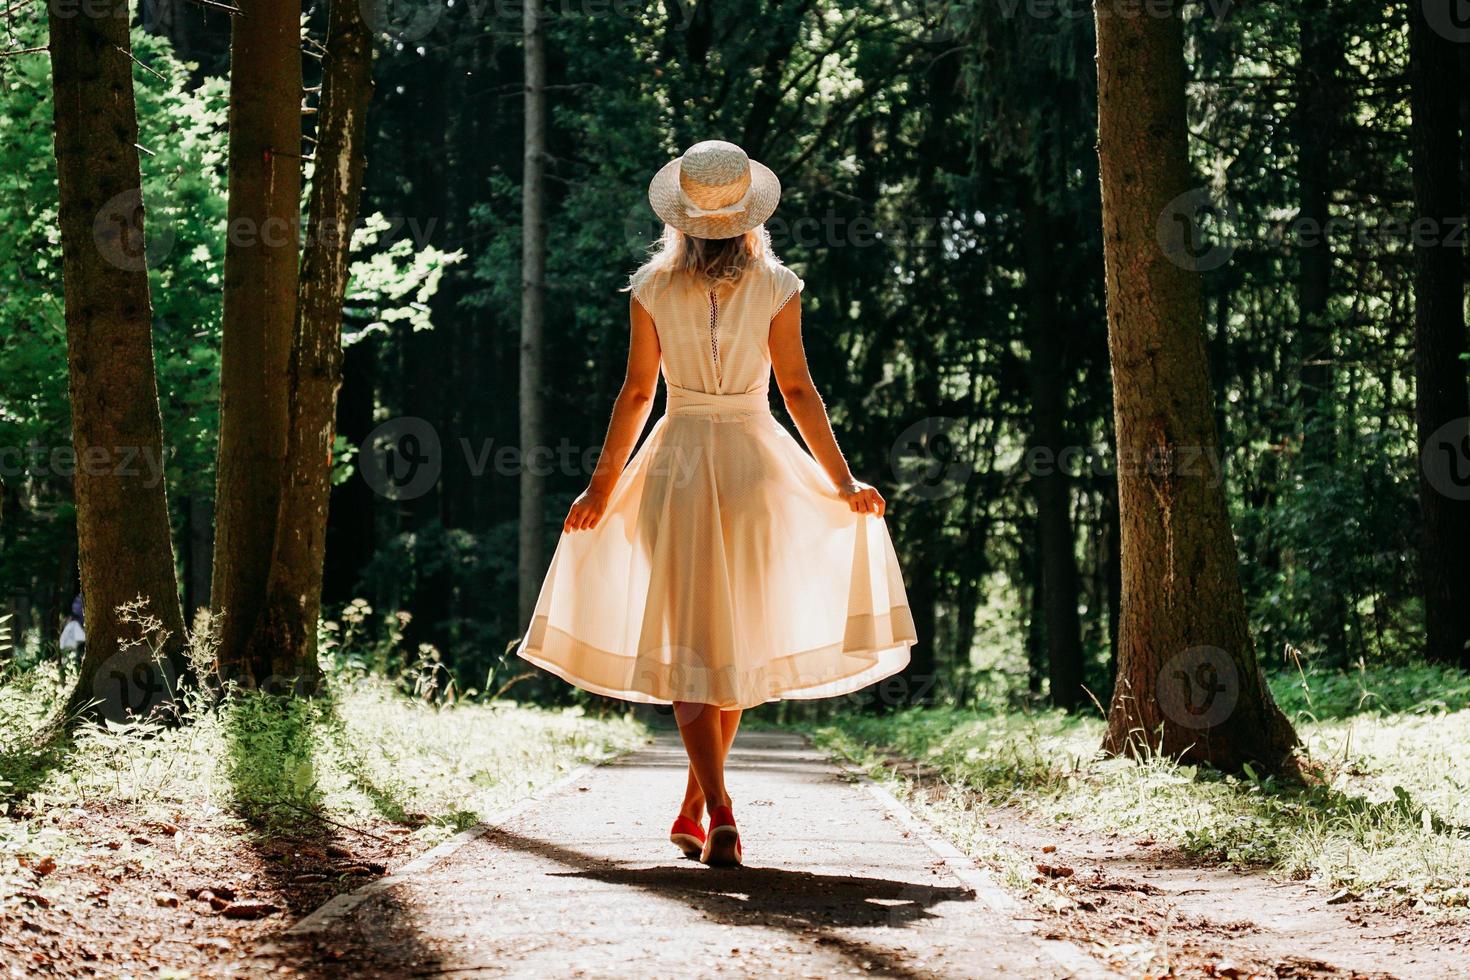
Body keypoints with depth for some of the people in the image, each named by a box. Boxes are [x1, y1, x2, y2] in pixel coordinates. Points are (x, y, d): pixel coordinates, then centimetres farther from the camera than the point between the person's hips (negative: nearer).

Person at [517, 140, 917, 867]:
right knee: (737, 639, 14)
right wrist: (842, 482, 3)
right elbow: (797, 392, -3)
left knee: (689, 643, 2)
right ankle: (693, 806, 19)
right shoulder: (776, 287, -2)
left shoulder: (653, 288, -1)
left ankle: (718, 813, -12)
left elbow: (637, 392, 0)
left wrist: (603, 486, 8)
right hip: (754, 465, 0)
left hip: (675, 465, 0)